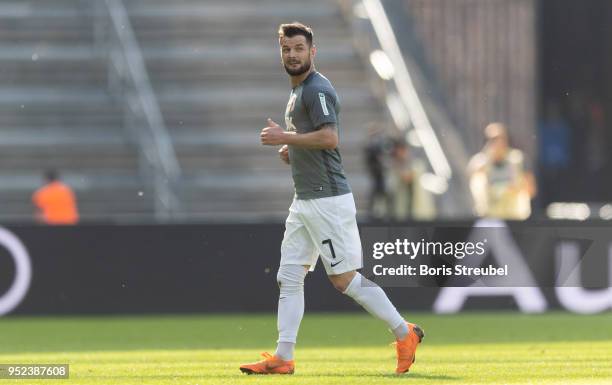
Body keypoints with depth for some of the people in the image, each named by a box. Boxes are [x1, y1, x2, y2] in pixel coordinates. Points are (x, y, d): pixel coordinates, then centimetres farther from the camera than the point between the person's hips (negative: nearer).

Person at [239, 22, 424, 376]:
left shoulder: (317, 90, -13)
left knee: (344, 277, -7)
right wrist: (291, 149, 12)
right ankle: (283, 357, 5)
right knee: (289, 277, 6)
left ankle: (405, 332, 4)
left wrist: (285, 138, -16)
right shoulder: (297, 90, 18)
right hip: (305, 200, 10)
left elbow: (329, 137, -25)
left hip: (328, 199, -10)